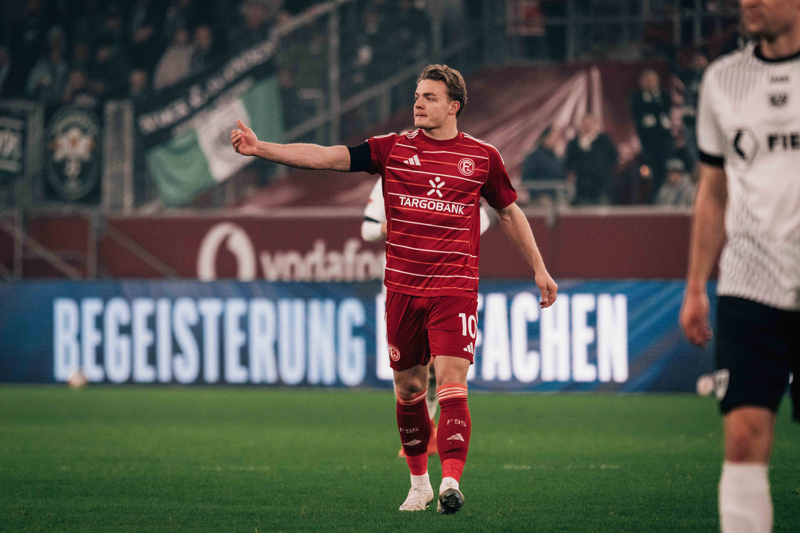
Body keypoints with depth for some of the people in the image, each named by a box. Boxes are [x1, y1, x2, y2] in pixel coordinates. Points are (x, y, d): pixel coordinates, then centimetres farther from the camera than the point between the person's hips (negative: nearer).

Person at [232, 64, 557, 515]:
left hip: (455, 288, -2)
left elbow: (509, 211, 17)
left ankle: (451, 482, -20)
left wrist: (538, 268, 19)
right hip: (402, 288, 2)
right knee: (408, 387, 8)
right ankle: (419, 482, 23)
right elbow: (326, 157, -4)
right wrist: (261, 148, -14)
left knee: (451, 383, -15)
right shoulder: (393, 149, 3)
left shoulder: (482, 156, 3)